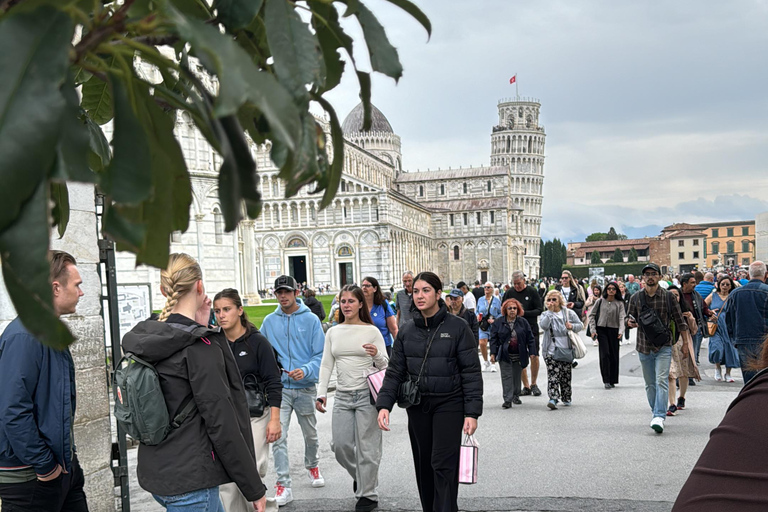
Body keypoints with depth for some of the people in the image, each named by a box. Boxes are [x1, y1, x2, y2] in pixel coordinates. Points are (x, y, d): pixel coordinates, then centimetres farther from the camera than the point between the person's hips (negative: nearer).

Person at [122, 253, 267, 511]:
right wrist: (255, 488, -12)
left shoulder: (147, 341, 5)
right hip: (190, 481, -8)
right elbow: (221, 424, -19)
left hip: (155, 472, 8)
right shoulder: (200, 345, -18)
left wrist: (198, 327, 8)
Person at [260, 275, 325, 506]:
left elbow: (320, 354, -9)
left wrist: (306, 370, -24)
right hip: (279, 388, 1)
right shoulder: (269, 321, 3)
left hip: (305, 387, 0)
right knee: (278, 437, -9)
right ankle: (283, 485, -4)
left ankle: (312, 466, 42)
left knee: (310, 434, 17)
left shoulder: (311, 320, -5)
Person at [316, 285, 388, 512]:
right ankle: (359, 477, 34)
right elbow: (326, 365, 10)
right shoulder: (333, 332, 8)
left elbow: (384, 366, -1)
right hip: (342, 396, 4)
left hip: (367, 395, -4)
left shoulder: (372, 331, -2)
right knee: (340, 445, 4)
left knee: (366, 447, 0)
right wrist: (321, 393, 2)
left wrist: (377, 355, -22)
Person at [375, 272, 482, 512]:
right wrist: (384, 404, -7)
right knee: (423, 467, 10)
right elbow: (395, 372, 6)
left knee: (443, 466, -9)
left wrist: (472, 412, -12)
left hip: (449, 405, -4)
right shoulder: (406, 331, 6)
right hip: (417, 407, 4)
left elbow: (471, 373, -7)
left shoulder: (457, 327, -6)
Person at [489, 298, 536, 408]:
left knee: (517, 376, 11)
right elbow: (494, 338, 0)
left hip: (519, 355, 2)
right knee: (506, 377, -5)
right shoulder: (498, 322, -1)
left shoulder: (523, 322, 2)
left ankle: (516, 396, 28)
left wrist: (533, 352, -3)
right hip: (504, 355, -2)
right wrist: (493, 353, -7)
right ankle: (507, 400, -4)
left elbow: (530, 338, 3)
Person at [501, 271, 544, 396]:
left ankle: (533, 384, 9)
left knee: (534, 356, -9)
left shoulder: (532, 291, -2)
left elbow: (539, 310, -5)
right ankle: (526, 386, 11)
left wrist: (524, 313, -18)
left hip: (531, 329, -2)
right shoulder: (509, 293, 4)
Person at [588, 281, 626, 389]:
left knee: (614, 355, 5)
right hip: (601, 330, -1)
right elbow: (591, 315, 7)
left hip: (614, 331, 1)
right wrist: (593, 330, -1)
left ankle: (612, 380, 17)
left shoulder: (619, 303, 5)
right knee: (605, 354, -10)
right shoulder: (600, 301, 4)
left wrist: (621, 331, -19)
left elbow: (622, 318, -4)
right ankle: (606, 381, -6)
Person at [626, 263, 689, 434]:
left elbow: (679, 320, 4)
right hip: (644, 347, 3)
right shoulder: (636, 298, 5)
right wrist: (630, 322, -8)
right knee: (650, 384, 11)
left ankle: (659, 417, -20)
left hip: (664, 346, -3)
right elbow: (630, 317, 17)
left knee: (661, 381, -14)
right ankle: (656, 413, 23)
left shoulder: (668, 296, -1)